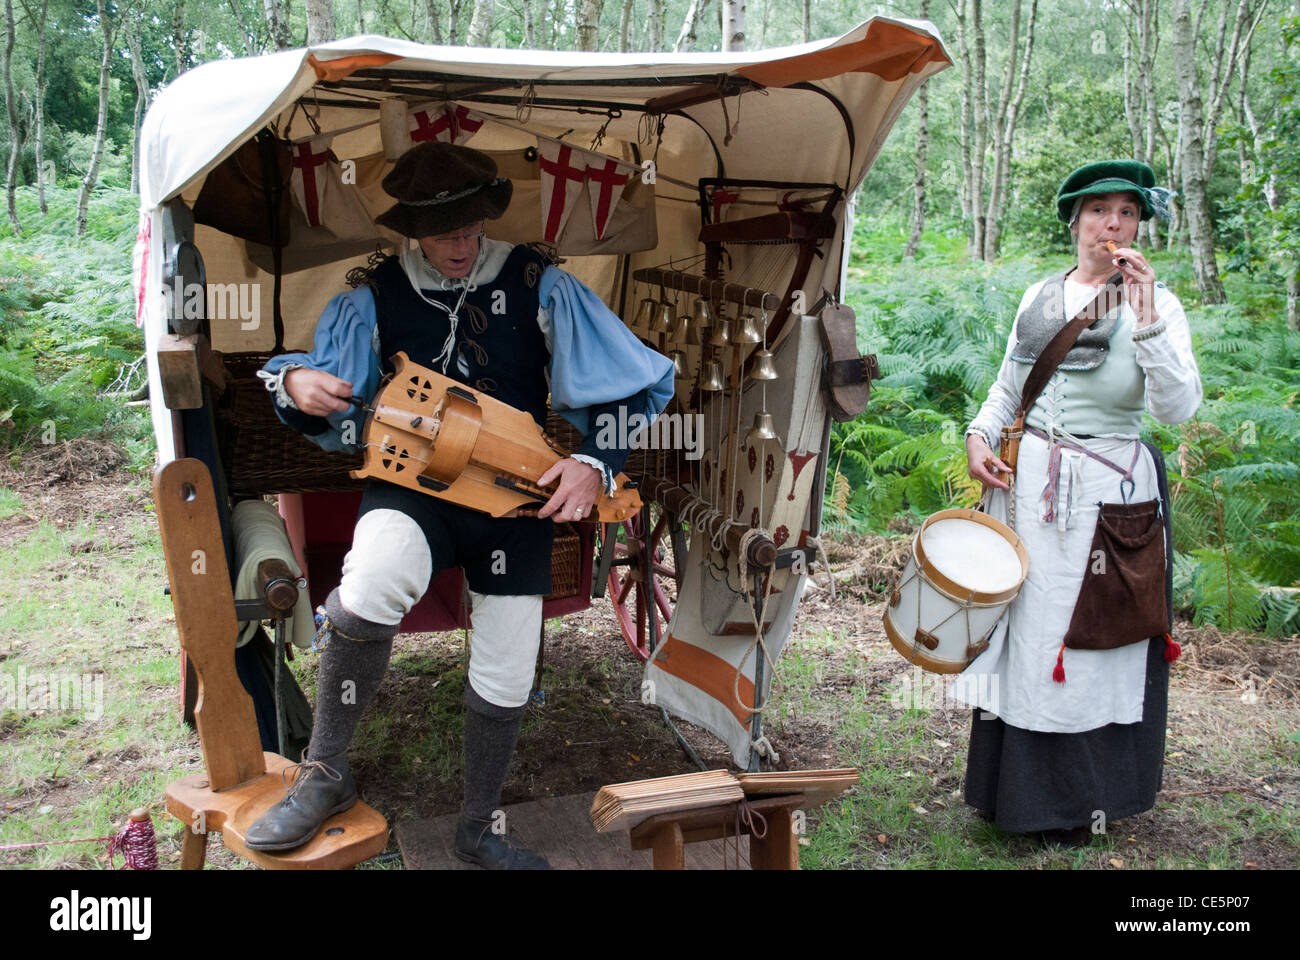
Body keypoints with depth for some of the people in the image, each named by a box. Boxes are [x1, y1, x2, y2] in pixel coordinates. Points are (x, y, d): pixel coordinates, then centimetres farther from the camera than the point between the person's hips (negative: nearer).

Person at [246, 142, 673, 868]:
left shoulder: (538, 285, -4)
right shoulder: (377, 296, 1)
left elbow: (637, 380, -2)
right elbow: (325, 388, 8)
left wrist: (596, 462, -17)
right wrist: (297, 384, -17)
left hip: (515, 499, 2)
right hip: (412, 487, -1)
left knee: (505, 677, 11)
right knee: (373, 583, -37)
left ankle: (481, 830, 38)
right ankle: (326, 773, -14)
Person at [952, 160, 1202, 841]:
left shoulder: (1156, 304, -4)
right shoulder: (1040, 297, 10)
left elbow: (1178, 408, -17)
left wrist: (1144, 318, -24)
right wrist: (979, 435, 4)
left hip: (1107, 491, -4)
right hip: (1027, 482, 4)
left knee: (1092, 638, 2)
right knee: (1023, 629, 9)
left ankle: (1078, 799, 20)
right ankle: (1015, 785, 25)